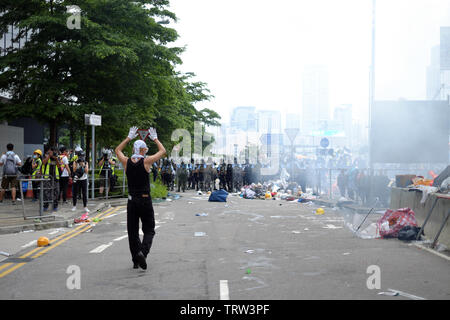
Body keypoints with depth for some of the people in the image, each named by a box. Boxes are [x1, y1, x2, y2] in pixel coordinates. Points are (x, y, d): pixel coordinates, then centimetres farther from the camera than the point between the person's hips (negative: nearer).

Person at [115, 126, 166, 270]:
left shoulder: (126, 162, 0)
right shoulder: (146, 161, -9)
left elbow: (117, 150, 22)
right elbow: (163, 151, 7)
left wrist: (129, 137, 27)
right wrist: (155, 138, 20)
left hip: (131, 201, 3)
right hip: (145, 201, -3)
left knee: (132, 232, 12)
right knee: (149, 231, 5)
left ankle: (136, 261, 15)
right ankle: (142, 252, -20)